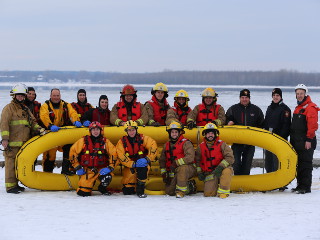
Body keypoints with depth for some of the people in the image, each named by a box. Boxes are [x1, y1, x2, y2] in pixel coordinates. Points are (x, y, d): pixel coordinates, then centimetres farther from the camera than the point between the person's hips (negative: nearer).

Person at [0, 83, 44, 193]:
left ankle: (15, 184, 19)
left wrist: (38, 128, 1)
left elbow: (32, 121, 22)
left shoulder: (25, 109, 22)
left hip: (23, 142, 7)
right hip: (12, 142, -7)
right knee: (11, 163, -8)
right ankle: (10, 186, -6)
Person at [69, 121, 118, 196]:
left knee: (107, 177, -32)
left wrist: (110, 167, -13)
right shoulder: (83, 141, 0)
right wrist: (77, 167, 0)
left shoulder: (105, 142, 2)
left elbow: (114, 154, 0)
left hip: (101, 169, 1)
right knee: (83, 192, -13)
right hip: (87, 170, -1)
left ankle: (102, 188, 4)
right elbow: (73, 151, 4)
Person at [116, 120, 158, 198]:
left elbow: (153, 147, -11)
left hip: (142, 164, -1)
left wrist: (147, 159, -24)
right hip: (129, 166, 1)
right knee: (127, 191, -9)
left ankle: (140, 190, -23)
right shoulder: (122, 142, -5)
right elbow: (121, 157, -13)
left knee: (142, 168, -39)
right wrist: (133, 164, -25)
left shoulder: (142, 138, -6)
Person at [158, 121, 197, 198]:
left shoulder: (186, 143, -9)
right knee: (169, 191, -4)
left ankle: (181, 191, -31)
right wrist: (164, 173, 8)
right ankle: (189, 188, 17)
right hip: (173, 172, 6)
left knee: (182, 168, -41)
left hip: (188, 169, -6)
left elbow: (190, 157, -24)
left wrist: (176, 163, -30)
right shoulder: (166, 145, 12)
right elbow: (162, 160, 18)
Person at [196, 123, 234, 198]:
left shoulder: (221, 144, -3)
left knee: (227, 171, -38)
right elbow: (197, 160, 19)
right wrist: (199, 172, 6)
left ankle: (223, 192, -18)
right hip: (210, 174, 2)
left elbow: (230, 157, -11)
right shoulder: (201, 147, 7)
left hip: (221, 170, -2)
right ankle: (216, 184, 21)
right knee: (208, 193, -15)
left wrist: (221, 167, -25)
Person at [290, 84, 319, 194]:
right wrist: (292, 139, 22)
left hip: (306, 142, -9)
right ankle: (300, 185, 18)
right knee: (298, 164, 12)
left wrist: (309, 139, -20)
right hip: (297, 142, 9)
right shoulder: (298, 108, 20)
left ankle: (306, 187, -6)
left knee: (305, 165, -8)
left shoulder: (310, 107, -10)